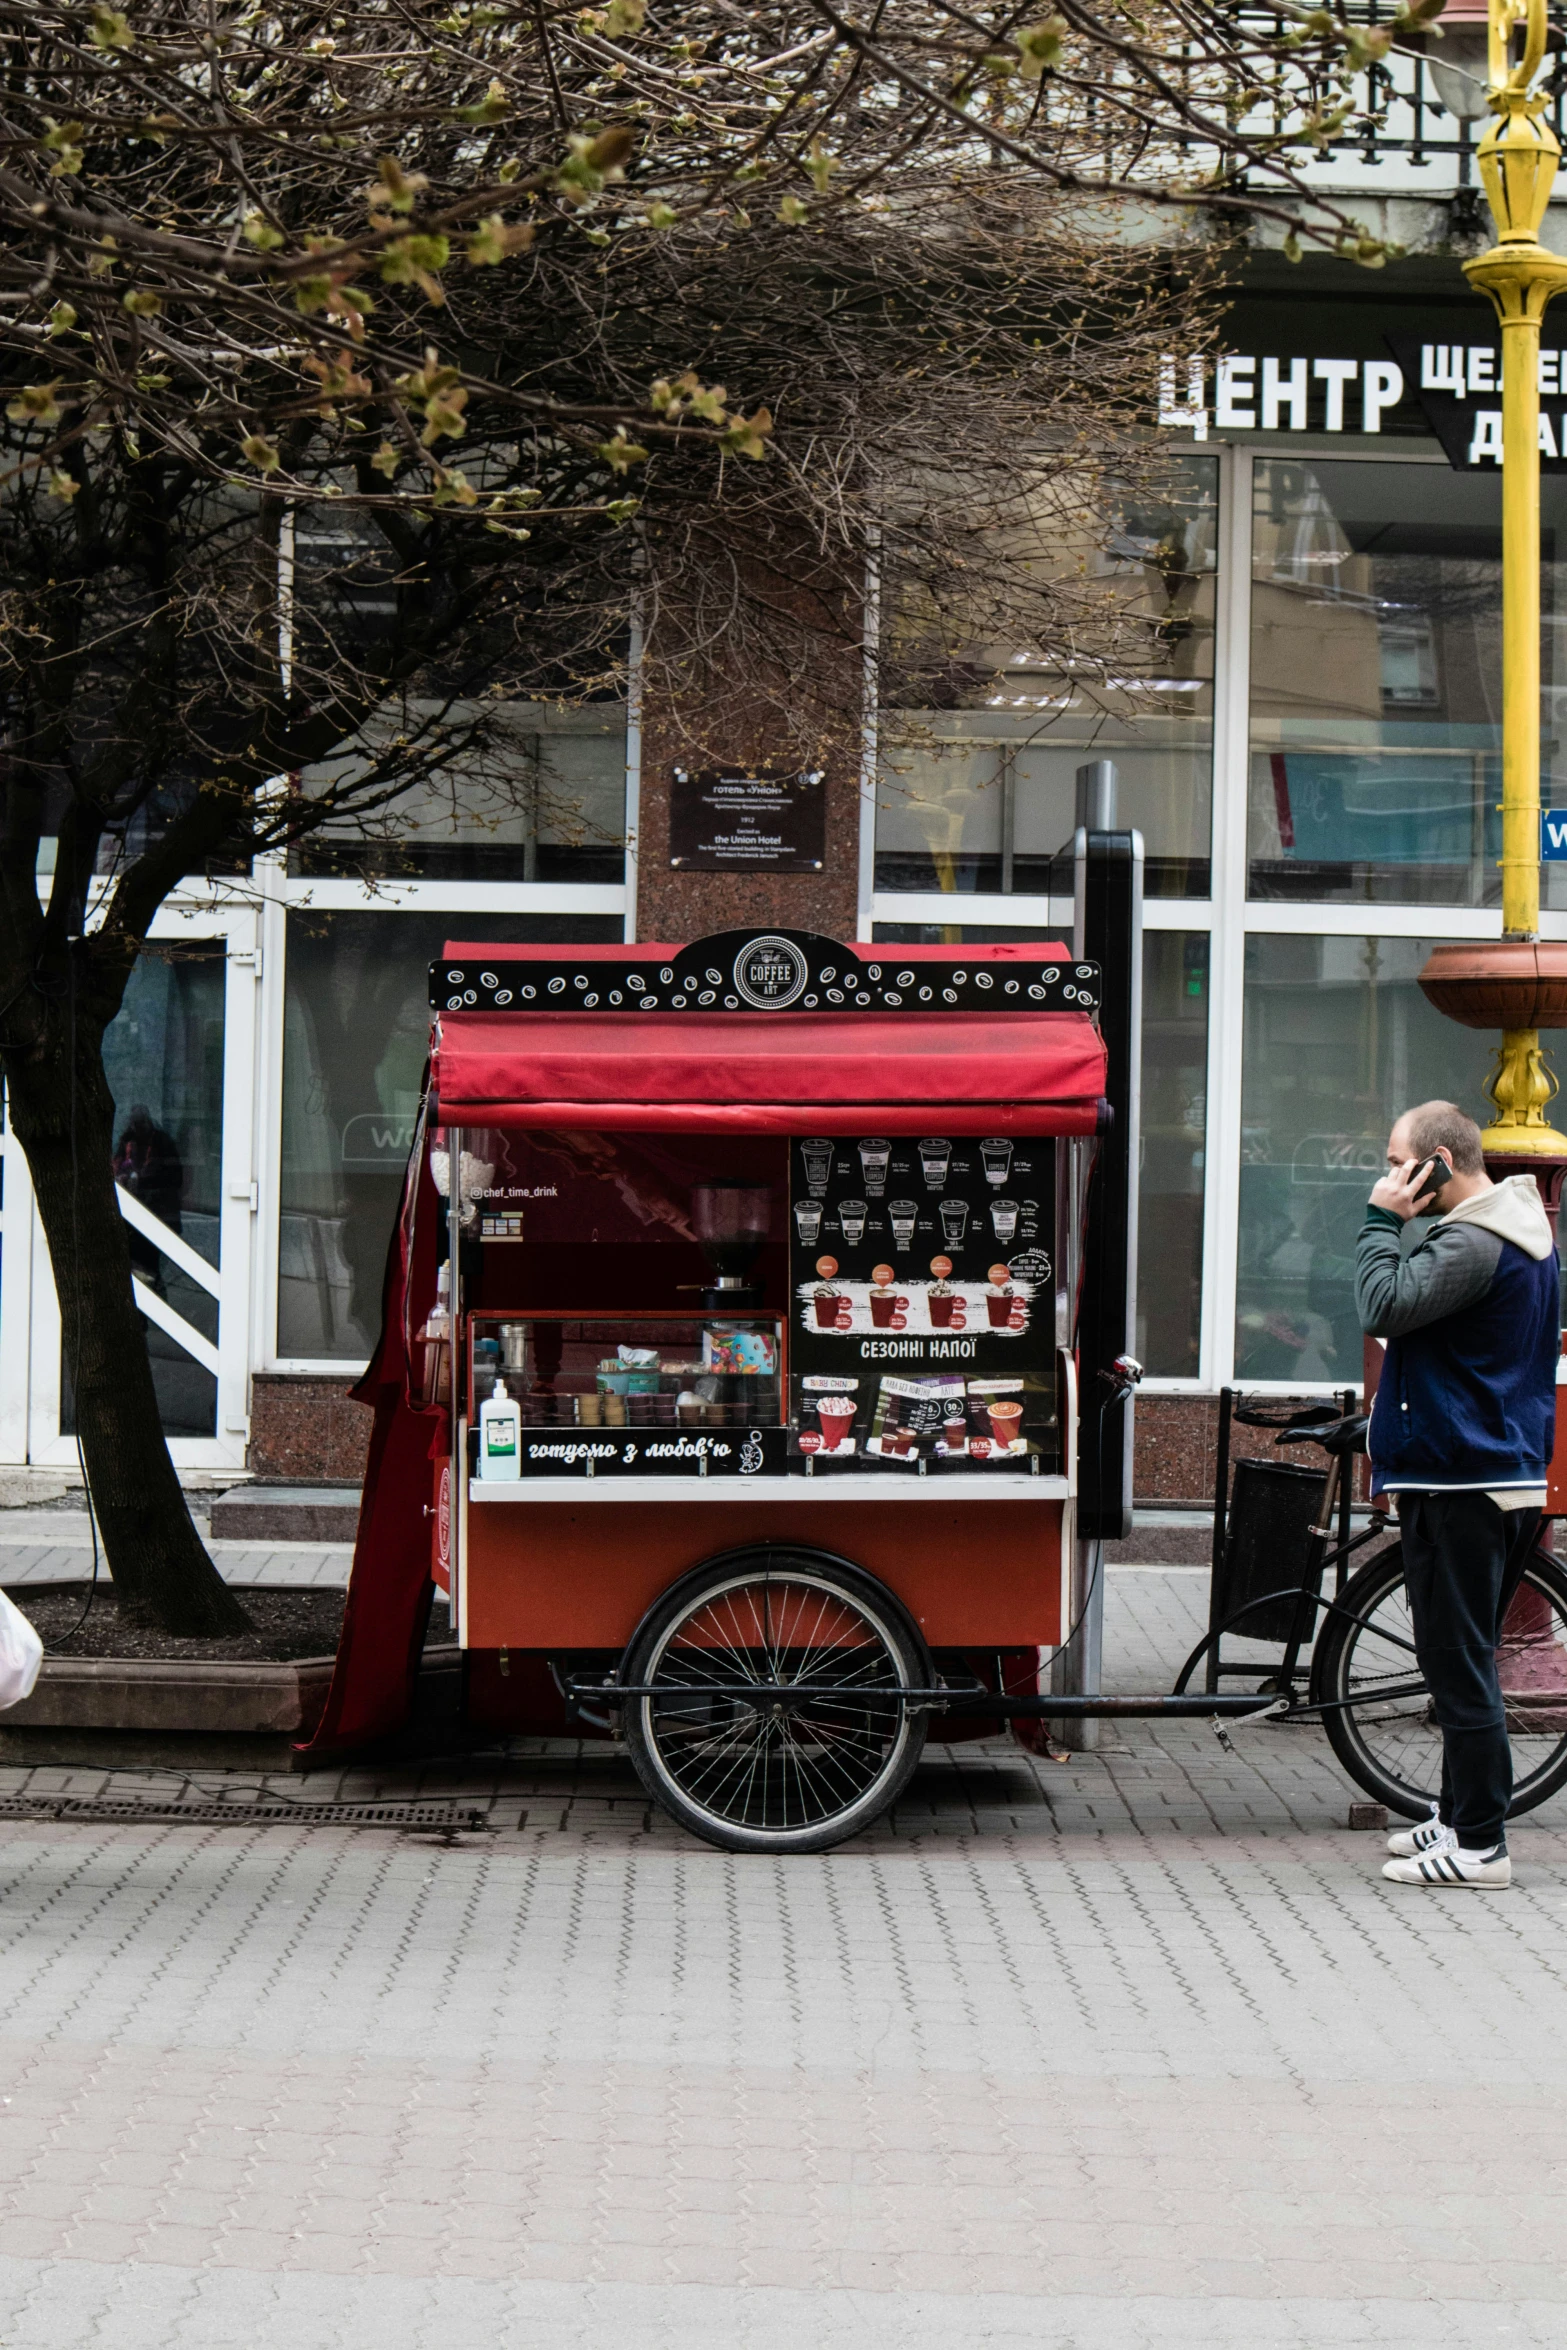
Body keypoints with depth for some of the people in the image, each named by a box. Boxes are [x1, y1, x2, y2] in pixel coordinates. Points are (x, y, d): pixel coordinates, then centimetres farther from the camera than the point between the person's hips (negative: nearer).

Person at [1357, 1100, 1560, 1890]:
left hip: (1461, 1486, -10)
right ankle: (1458, 1815, 27)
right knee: (1464, 1660, 18)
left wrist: (1381, 1220, -16)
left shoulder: (1474, 1245, -19)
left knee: (1458, 1662, -6)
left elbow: (1384, 1307, -24)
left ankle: (1477, 1845, -4)